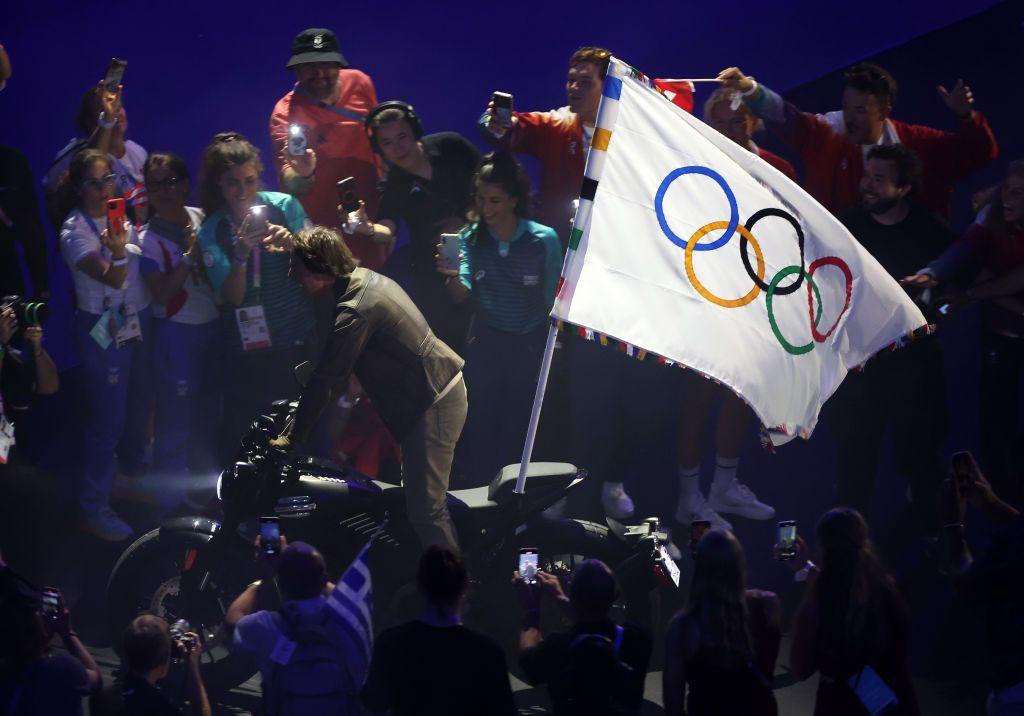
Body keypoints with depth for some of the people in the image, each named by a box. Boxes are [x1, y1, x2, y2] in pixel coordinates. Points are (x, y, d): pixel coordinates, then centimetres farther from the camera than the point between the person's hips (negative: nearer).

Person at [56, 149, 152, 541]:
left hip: (137, 324, 7)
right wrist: (117, 253, -45)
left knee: (138, 406, 20)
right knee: (108, 419, -4)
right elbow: (112, 278, -28)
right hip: (103, 331, -7)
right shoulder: (75, 231, -16)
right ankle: (94, 507, 6)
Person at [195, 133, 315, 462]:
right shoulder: (211, 232, -1)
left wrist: (291, 244, -25)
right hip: (246, 347, 0)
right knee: (244, 432, 1)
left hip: (296, 339, 0)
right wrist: (241, 253, -27)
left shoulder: (285, 206, -3)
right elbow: (231, 296, -10)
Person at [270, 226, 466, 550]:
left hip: (432, 406, -11)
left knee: (426, 510, -9)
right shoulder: (367, 278, 7)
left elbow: (327, 379, -19)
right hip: (448, 388, 11)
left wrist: (292, 436, -10)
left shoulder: (354, 313, -24)